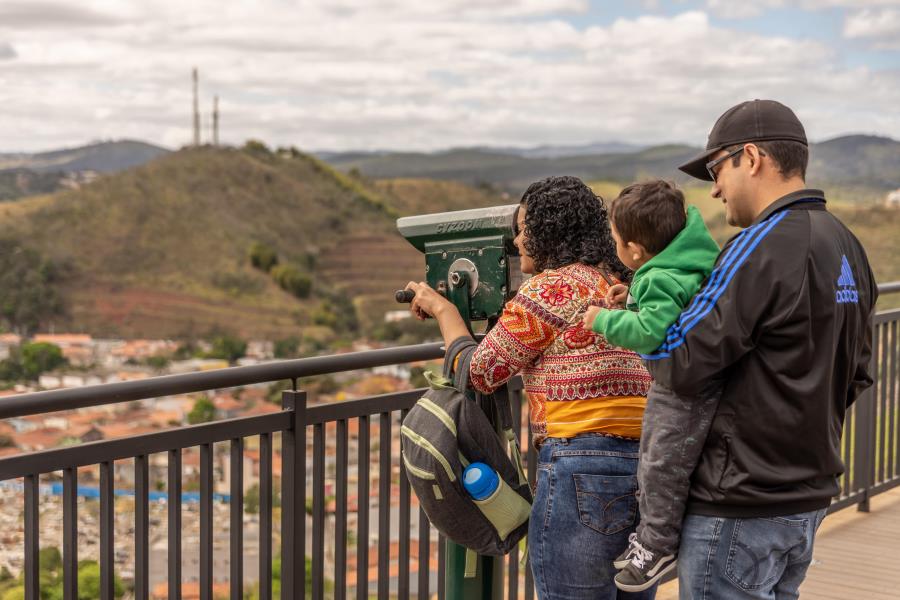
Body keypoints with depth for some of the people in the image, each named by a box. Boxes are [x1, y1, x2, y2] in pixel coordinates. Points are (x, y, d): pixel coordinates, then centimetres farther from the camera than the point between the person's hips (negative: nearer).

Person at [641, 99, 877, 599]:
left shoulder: (765, 245, -18)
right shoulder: (847, 245, 9)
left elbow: (679, 365, -19)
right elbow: (856, 375, 16)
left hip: (743, 506, -9)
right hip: (809, 497, 9)